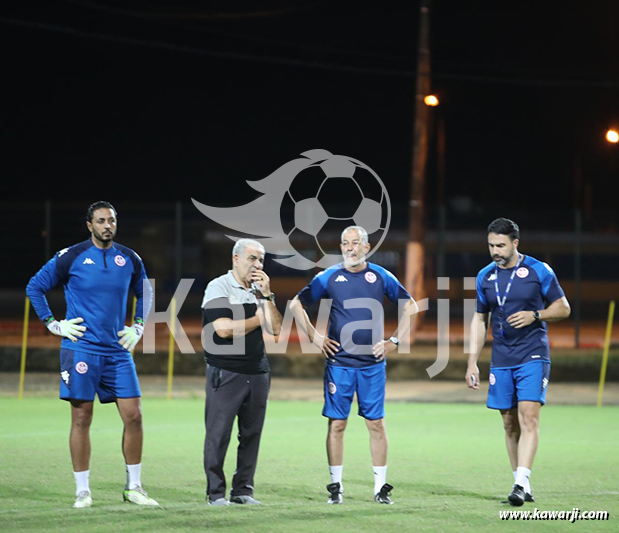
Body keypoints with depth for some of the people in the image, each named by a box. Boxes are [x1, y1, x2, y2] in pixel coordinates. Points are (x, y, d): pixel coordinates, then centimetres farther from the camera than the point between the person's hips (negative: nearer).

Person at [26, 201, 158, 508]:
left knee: (133, 416, -2)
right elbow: (35, 287, 5)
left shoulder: (130, 259, 8)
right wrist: (53, 324, -1)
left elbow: (145, 293, 27)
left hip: (118, 350, 3)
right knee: (81, 418, -2)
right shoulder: (70, 257, -3)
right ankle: (82, 491, 6)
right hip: (81, 349, -3)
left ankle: (134, 487, 9)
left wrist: (138, 327, 15)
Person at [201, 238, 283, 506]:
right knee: (218, 434, -6)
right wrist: (258, 319, -5)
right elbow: (224, 329, -16)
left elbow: (275, 329, 2)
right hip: (224, 372, -6)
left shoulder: (259, 290, 13)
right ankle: (215, 492, 0)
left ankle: (243, 490, 14)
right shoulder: (218, 287, -4)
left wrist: (266, 296, -6)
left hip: (257, 372, 6)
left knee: (251, 433, 6)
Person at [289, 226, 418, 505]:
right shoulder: (328, 277, 1)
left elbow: (411, 306, 12)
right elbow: (296, 304, 10)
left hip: (373, 363, 0)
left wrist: (393, 341, 5)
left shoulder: (381, 277, 3)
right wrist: (314, 337, 2)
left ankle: (381, 486, 7)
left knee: (376, 423, 1)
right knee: (337, 423, 0)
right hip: (339, 363, 0)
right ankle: (335, 486, 8)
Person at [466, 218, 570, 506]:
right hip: (501, 360, 4)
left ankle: (521, 483, -22)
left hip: (533, 356, -4)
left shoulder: (538, 271, -3)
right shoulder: (485, 276, 8)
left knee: (528, 417, -16)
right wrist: (472, 362, 10)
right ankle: (522, 487, 12)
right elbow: (479, 320, 15)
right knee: (510, 424, 5)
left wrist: (534, 315, -15)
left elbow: (563, 308, 3)